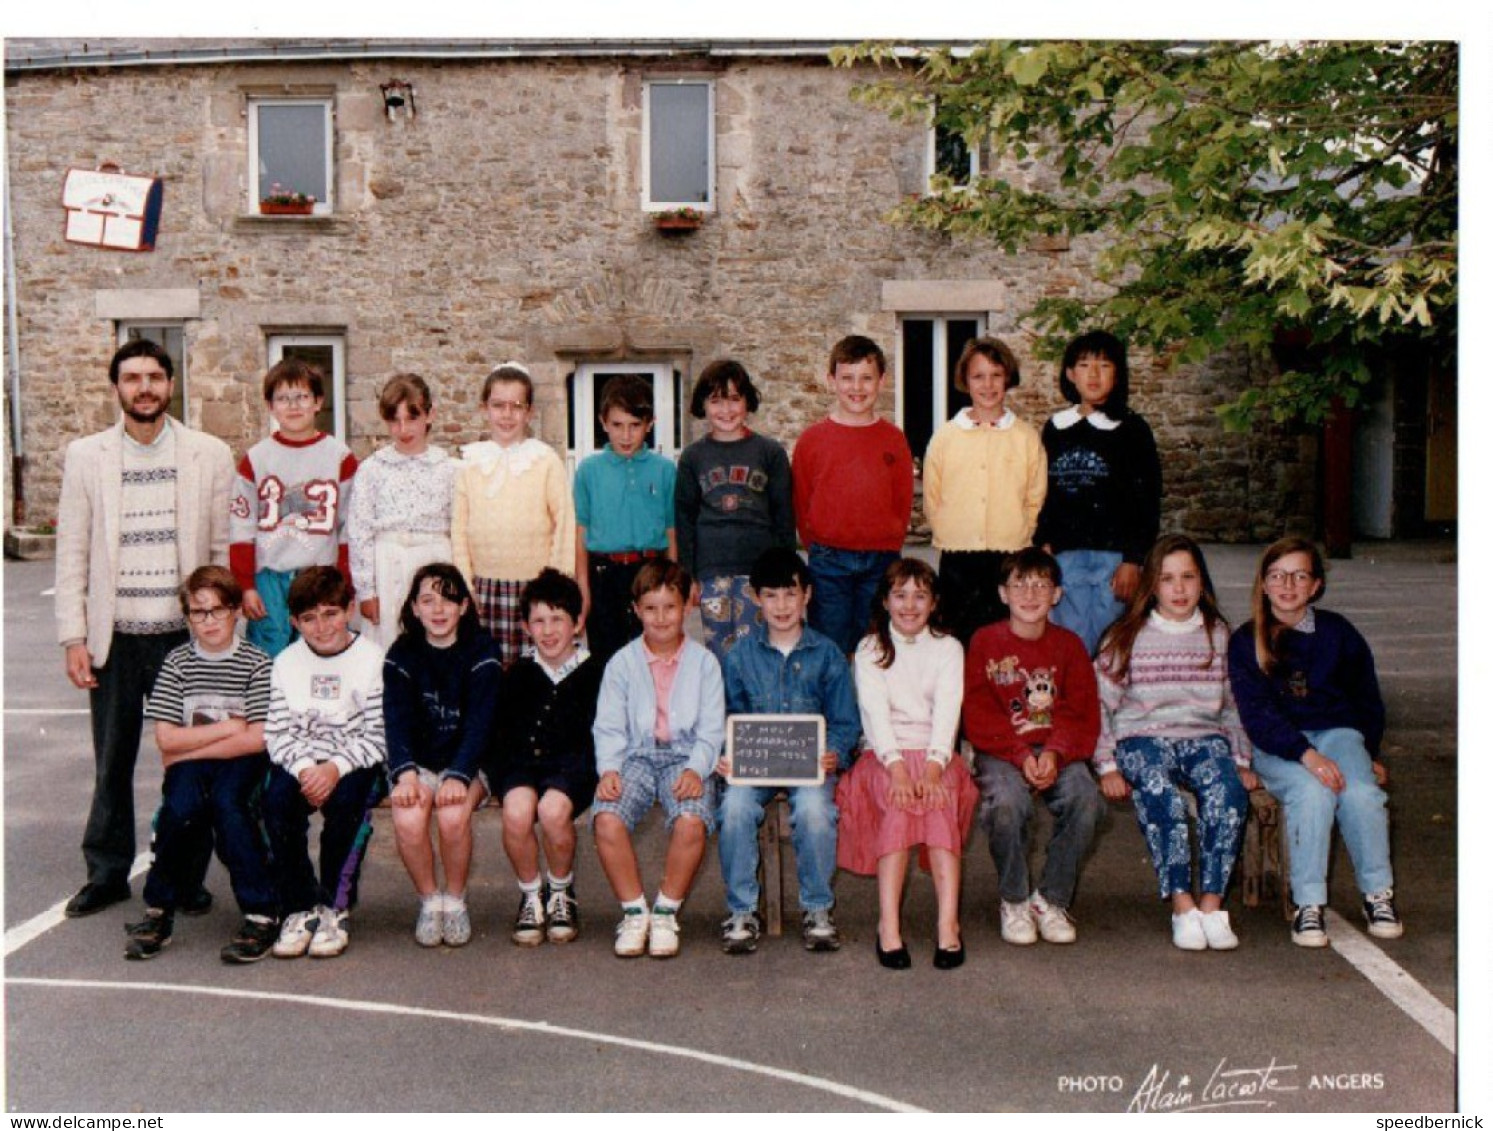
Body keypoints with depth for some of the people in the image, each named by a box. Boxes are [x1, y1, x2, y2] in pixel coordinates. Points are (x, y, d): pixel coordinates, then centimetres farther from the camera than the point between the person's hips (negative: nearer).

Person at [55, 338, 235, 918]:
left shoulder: (210, 454, 1)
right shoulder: (85, 455, 4)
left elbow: (226, 549, 2)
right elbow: (72, 554, 4)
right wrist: (73, 637, -1)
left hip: (185, 633, -1)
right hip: (114, 637, 1)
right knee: (111, 762, 10)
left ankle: (187, 873, 22)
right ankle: (108, 873, 26)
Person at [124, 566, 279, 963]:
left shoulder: (256, 663, -1)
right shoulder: (177, 662, 6)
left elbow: (257, 738, -11)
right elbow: (166, 739, -2)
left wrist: (191, 746, -10)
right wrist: (227, 727, -8)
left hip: (240, 764, -2)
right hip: (190, 766, 2)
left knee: (226, 801, -33)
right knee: (180, 806, -30)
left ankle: (261, 914, -24)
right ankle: (158, 911, -10)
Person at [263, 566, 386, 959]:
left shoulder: (371, 659, -4)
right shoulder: (286, 663, 6)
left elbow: (376, 736, -9)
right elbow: (278, 733, 0)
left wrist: (336, 768, -24)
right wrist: (305, 768, -20)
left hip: (355, 765, -3)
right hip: (301, 765, 3)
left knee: (345, 799, -34)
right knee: (277, 798, -28)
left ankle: (335, 910, -15)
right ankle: (299, 909, -13)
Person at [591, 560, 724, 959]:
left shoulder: (703, 662, 5)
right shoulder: (622, 662, 8)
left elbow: (711, 728, 1)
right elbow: (608, 727, 4)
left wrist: (696, 769, -16)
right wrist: (608, 769, -13)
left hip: (685, 757, -1)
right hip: (636, 756, 1)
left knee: (691, 821, -31)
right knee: (607, 820, -28)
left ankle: (666, 912, -7)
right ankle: (634, 911, -6)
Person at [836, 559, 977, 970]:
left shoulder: (948, 649, 11)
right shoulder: (870, 650, 9)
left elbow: (947, 711, -4)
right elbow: (875, 712, -5)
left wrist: (932, 767, -22)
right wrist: (897, 767, -23)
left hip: (936, 754, 1)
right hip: (884, 754, -1)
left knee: (937, 799, -31)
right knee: (899, 804, -31)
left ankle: (948, 923, -36)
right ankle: (888, 925, -34)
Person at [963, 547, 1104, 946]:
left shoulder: (1069, 645, 11)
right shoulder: (985, 642, 4)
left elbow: (1083, 714, 3)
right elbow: (979, 716, -4)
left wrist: (1054, 753, -16)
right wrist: (1020, 755, -18)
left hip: (1058, 751, 2)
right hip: (1000, 752, -2)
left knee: (1086, 800, -28)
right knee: (1007, 802, -34)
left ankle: (1051, 900, -7)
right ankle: (1014, 901, -8)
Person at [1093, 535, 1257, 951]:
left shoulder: (1219, 635, 15)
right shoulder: (1125, 637, 7)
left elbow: (1234, 705, 20)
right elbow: (1100, 704, 4)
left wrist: (1242, 760, 8)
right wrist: (1107, 766, -6)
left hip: (1204, 735, 2)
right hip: (1142, 736, -2)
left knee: (1228, 789, -32)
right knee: (1159, 790, -36)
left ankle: (1212, 904, -30)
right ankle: (1182, 905, -34)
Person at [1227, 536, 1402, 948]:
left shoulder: (1338, 632, 10)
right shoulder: (1245, 641, 1)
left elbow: (1367, 699, 22)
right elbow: (1257, 713, -10)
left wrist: (1369, 754, 14)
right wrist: (1305, 754, -23)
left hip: (1337, 730, 2)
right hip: (1276, 745, -2)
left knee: (1361, 792, -29)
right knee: (1312, 792, -33)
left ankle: (1378, 894, -10)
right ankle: (1308, 906, -26)